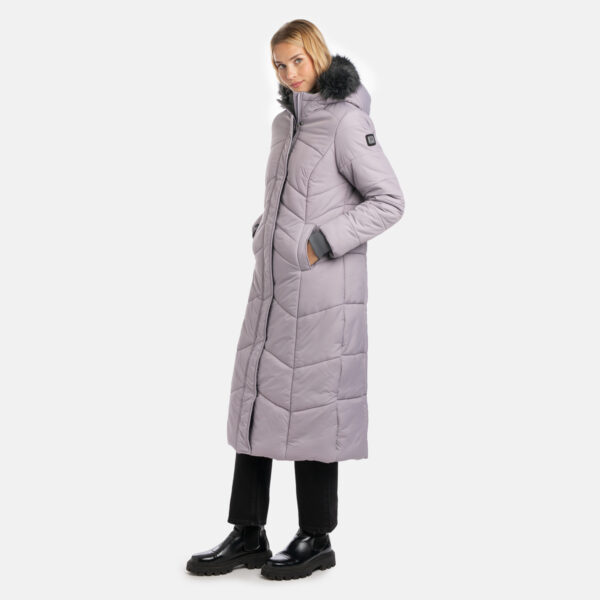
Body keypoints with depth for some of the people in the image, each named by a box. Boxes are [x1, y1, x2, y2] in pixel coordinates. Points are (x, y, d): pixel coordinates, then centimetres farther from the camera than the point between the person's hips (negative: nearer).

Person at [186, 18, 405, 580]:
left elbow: (388, 201, -12)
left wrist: (322, 243, -15)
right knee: (254, 400, 9)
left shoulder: (346, 121, -9)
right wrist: (261, 235, 11)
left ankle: (316, 539, 14)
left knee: (311, 405, -1)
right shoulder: (284, 122, 15)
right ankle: (247, 534, 19)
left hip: (321, 289, -8)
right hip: (272, 282, 8)